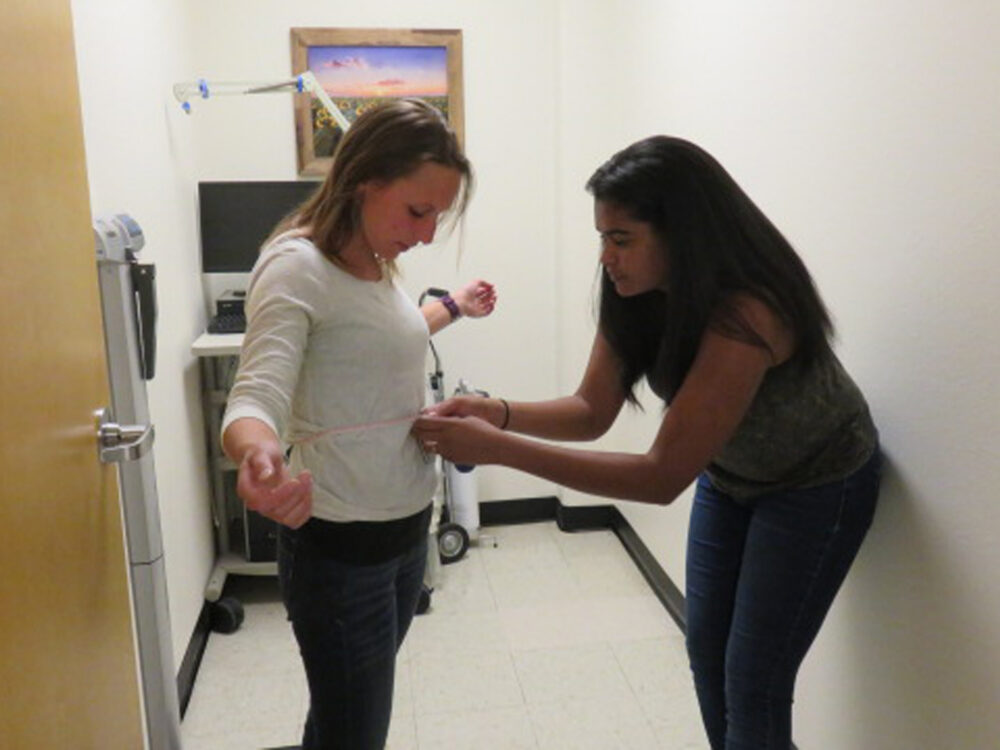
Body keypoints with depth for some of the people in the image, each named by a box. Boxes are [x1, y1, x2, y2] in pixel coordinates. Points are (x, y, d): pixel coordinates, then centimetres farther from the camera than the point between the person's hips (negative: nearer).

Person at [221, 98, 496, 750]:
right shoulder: (297, 267, -18)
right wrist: (258, 454, -51)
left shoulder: (374, 261, 7)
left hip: (408, 529, 8)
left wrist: (453, 308, 40)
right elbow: (257, 395, -29)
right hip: (340, 548, -8)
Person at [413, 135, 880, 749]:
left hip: (815, 485, -6)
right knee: (707, 654, 16)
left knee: (753, 687, 0)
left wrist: (499, 449, -41)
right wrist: (497, 412, -30)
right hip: (729, 473, 7)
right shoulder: (634, 294, -17)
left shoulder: (743, 316, -39)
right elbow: (592, 410, -11)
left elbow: (662, 477, -38)